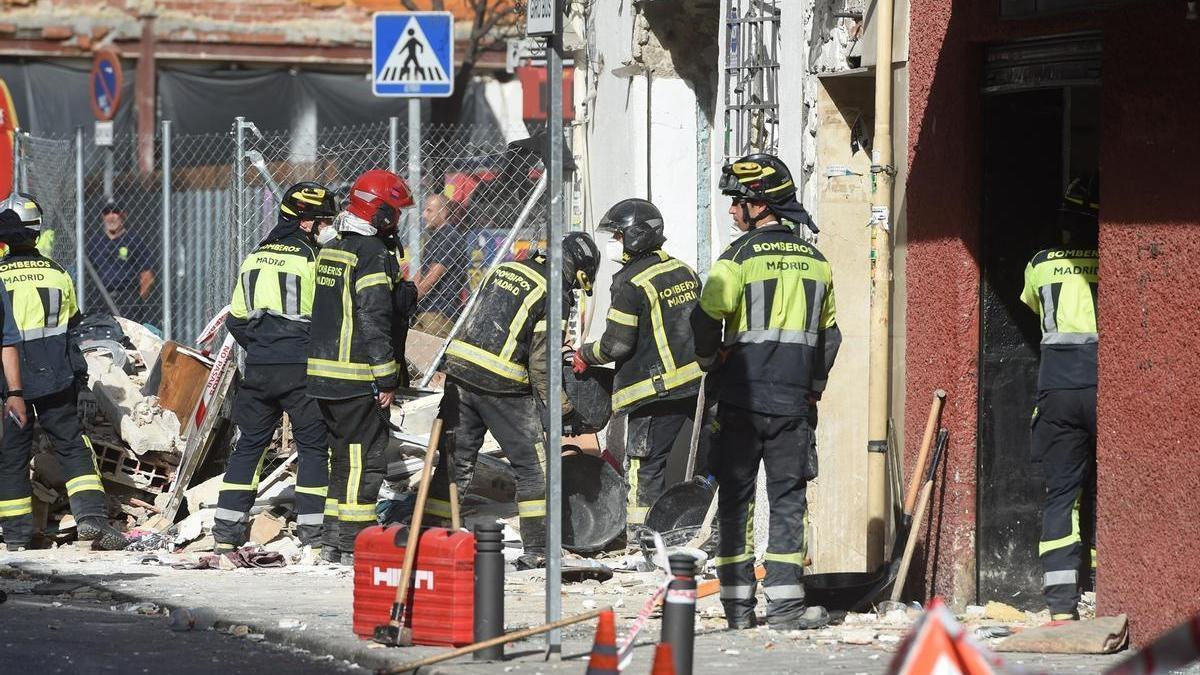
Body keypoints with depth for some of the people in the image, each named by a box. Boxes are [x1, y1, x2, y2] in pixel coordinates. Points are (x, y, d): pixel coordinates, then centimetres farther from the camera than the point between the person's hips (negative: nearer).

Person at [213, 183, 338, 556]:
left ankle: (227, 526, 10)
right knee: (313, 444, 5)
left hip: (259, 368, 5)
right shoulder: (313, 258, -9)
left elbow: (236, 319, 14)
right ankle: (313, 529, 1)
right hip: (302, 368, -5)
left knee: (250, 442, 13)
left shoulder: (255, 257, 10)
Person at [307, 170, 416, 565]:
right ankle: (353, 542, -4)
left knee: (344, 454, 16)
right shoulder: (374, 255, -15)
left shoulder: (331, 250, 14)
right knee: (365, 458, -4)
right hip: (358, 376, -9)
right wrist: (386, 379, -17)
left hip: (323, 371, 9)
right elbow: (374, 322, -19)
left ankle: (335, 539, 19)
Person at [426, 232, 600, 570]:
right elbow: (541, 362, -10)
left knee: (456, 462, 13)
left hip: (459, 368, 6)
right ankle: (537, 551, 5)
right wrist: (561, 407, 2)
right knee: (533, 467, 6)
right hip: (502, 387, -6)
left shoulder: (504, 270, 14)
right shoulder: (555, 295, -7)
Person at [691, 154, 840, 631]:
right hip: (794, 399, 3)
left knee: (735, 497, 4)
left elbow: (707, 318, -12)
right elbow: (829, 336, 16)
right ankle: (784, 602, -1)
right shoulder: (815, 260, 10)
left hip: (743, 395, -3)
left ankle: (738, 604, 4)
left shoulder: (741, 255, -7)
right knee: (788, 497, 6)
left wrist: (710, 361, 6)